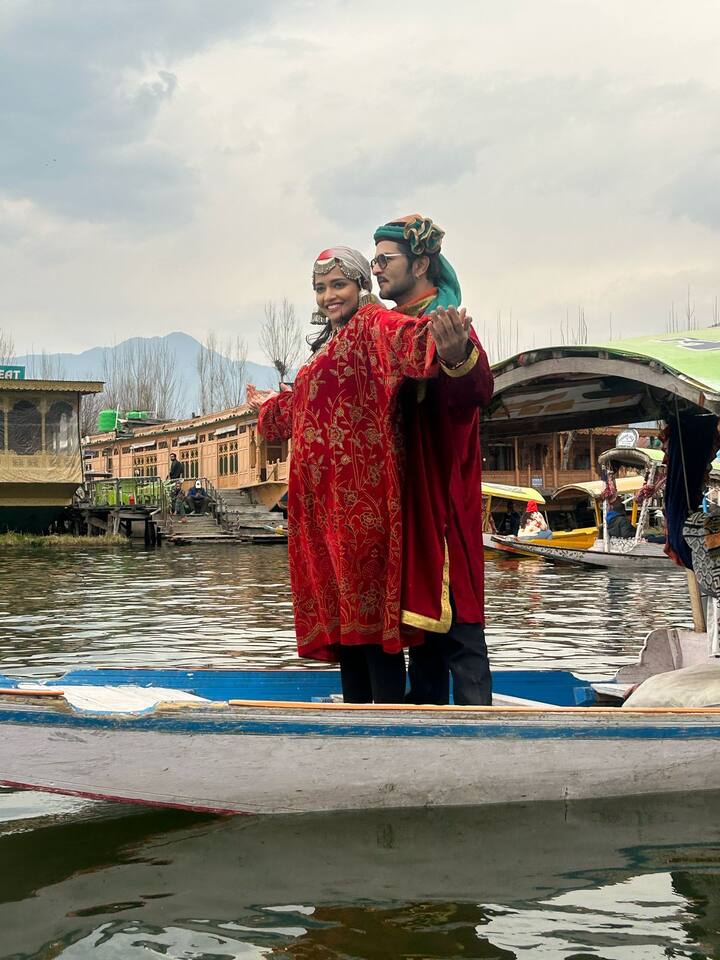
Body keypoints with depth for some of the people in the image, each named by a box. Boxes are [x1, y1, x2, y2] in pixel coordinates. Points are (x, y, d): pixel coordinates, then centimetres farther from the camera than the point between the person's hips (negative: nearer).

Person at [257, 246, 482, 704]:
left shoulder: (372, 324, -5)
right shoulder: (329, 345, 24)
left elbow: (406, 339, -30)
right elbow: (298, 408, 42)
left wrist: (442, 345, -54)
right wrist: (266, 408, 62)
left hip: (361, 490, -9)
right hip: (323, 496, 9)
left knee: (369, 610, -12)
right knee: (339, 610, 10)